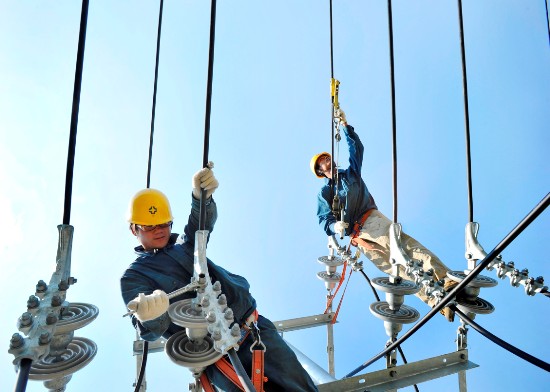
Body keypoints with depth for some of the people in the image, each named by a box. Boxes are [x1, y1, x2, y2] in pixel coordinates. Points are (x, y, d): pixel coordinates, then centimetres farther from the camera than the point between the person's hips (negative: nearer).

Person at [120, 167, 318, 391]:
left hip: (249, 322, 4)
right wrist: (149, 318, -35)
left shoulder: (183, 245, 19)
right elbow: (150, 331, -9)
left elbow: (202, 223, -2)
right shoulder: (133, 276, 6)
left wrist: (201, 197, -25)